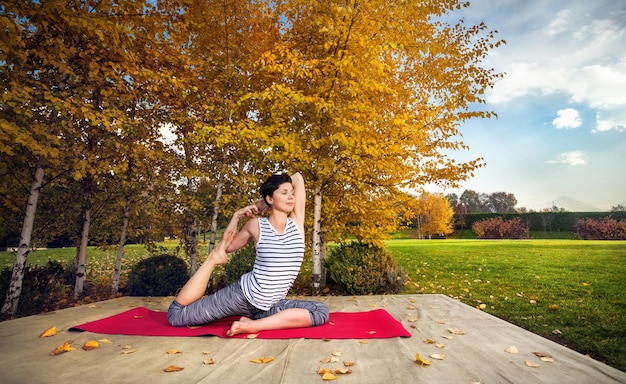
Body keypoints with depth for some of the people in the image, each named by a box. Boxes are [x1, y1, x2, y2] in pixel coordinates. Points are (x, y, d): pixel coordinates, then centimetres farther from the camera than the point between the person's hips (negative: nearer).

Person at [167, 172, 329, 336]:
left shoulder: (297, 221, -3)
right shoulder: (256, 225, -6)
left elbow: (298, 178, -2)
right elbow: (227, 247, 10)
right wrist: (237, 215, -1)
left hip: (270, 305, 3)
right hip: (242, 295, -3)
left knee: (321, 311, -20)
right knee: (176, 314, -1)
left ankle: (255, 324, -20)